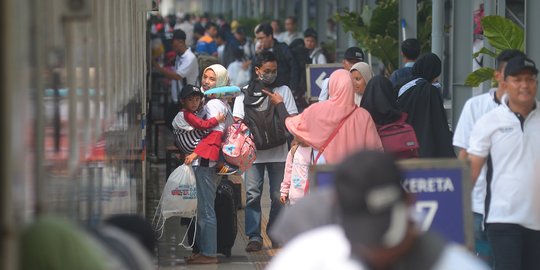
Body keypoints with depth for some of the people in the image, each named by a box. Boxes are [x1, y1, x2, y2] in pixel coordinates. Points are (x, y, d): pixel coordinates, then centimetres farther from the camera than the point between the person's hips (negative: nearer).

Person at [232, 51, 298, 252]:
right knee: (252, 194, -6)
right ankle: (254, 237, -3)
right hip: (253, 151, -1)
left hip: (278, 151, 1)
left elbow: (293, 119, 7)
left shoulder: (283, 91, 10)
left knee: (278, 195, 2)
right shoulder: (244, 93, 8)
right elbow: (237, 121, 6)